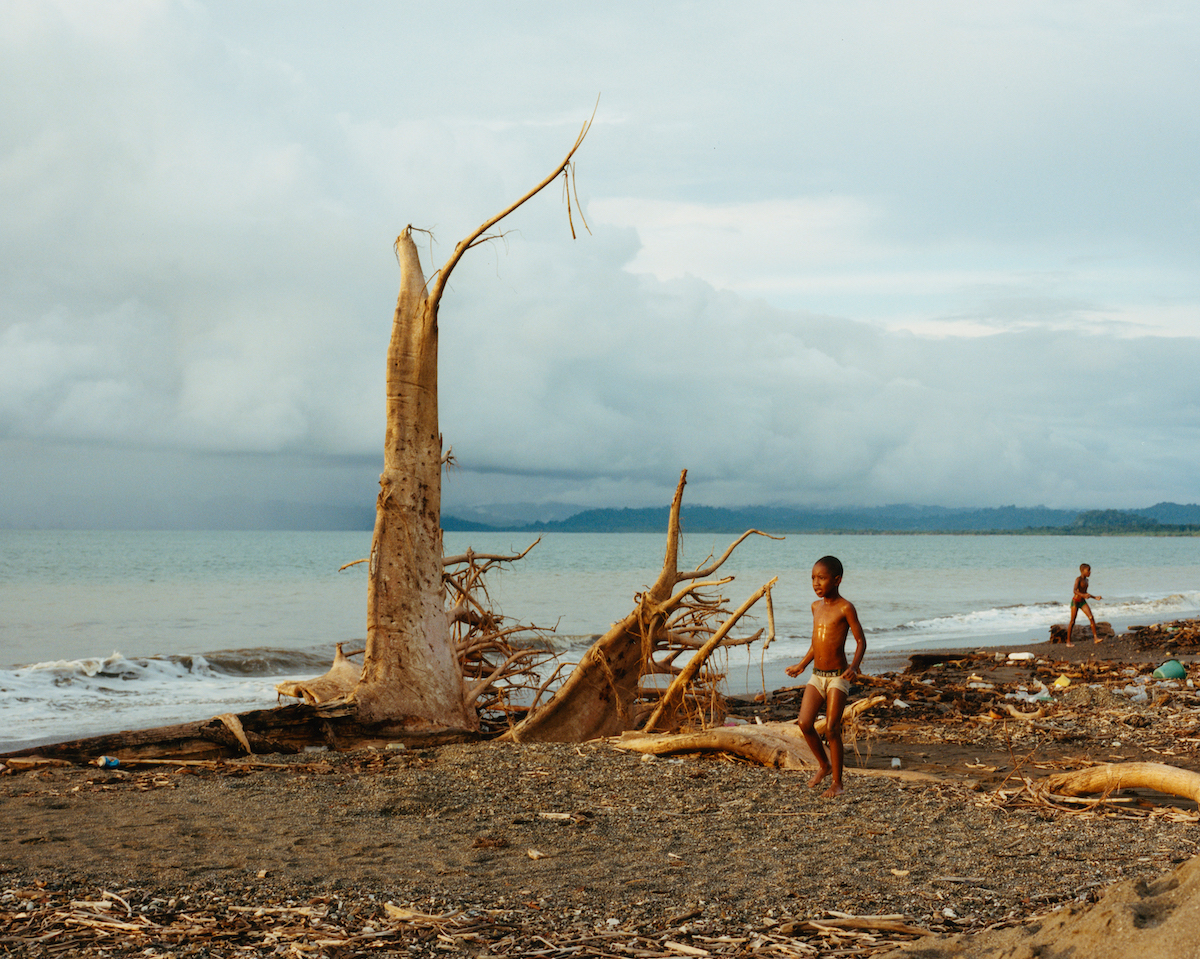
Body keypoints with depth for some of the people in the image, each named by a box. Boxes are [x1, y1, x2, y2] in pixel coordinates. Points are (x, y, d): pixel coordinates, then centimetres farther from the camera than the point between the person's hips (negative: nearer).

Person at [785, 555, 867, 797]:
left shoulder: (845, 608, -11)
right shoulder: (816, 606, 10)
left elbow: (861, 641, -9)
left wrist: (854, 665, -25)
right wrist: (801, 666, 27)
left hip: (838, 677, -6)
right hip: (817, 676, 6)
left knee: (832, 729, -7)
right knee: (804, 723, -6)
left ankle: (836, 782, 6)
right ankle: (824, 764, 18)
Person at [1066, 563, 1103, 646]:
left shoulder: (1086, 580, 9)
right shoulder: (1078, 579, -15)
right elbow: (1074, 591, -30)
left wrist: (1095, 597, 19)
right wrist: (1083, 595, -46)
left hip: (1083, 602, 7)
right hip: (1075, 601, -7)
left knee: (1091, 617, -10)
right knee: (1072, 621, -2)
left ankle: (1095, 637, -11)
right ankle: (1068, 641, 7)